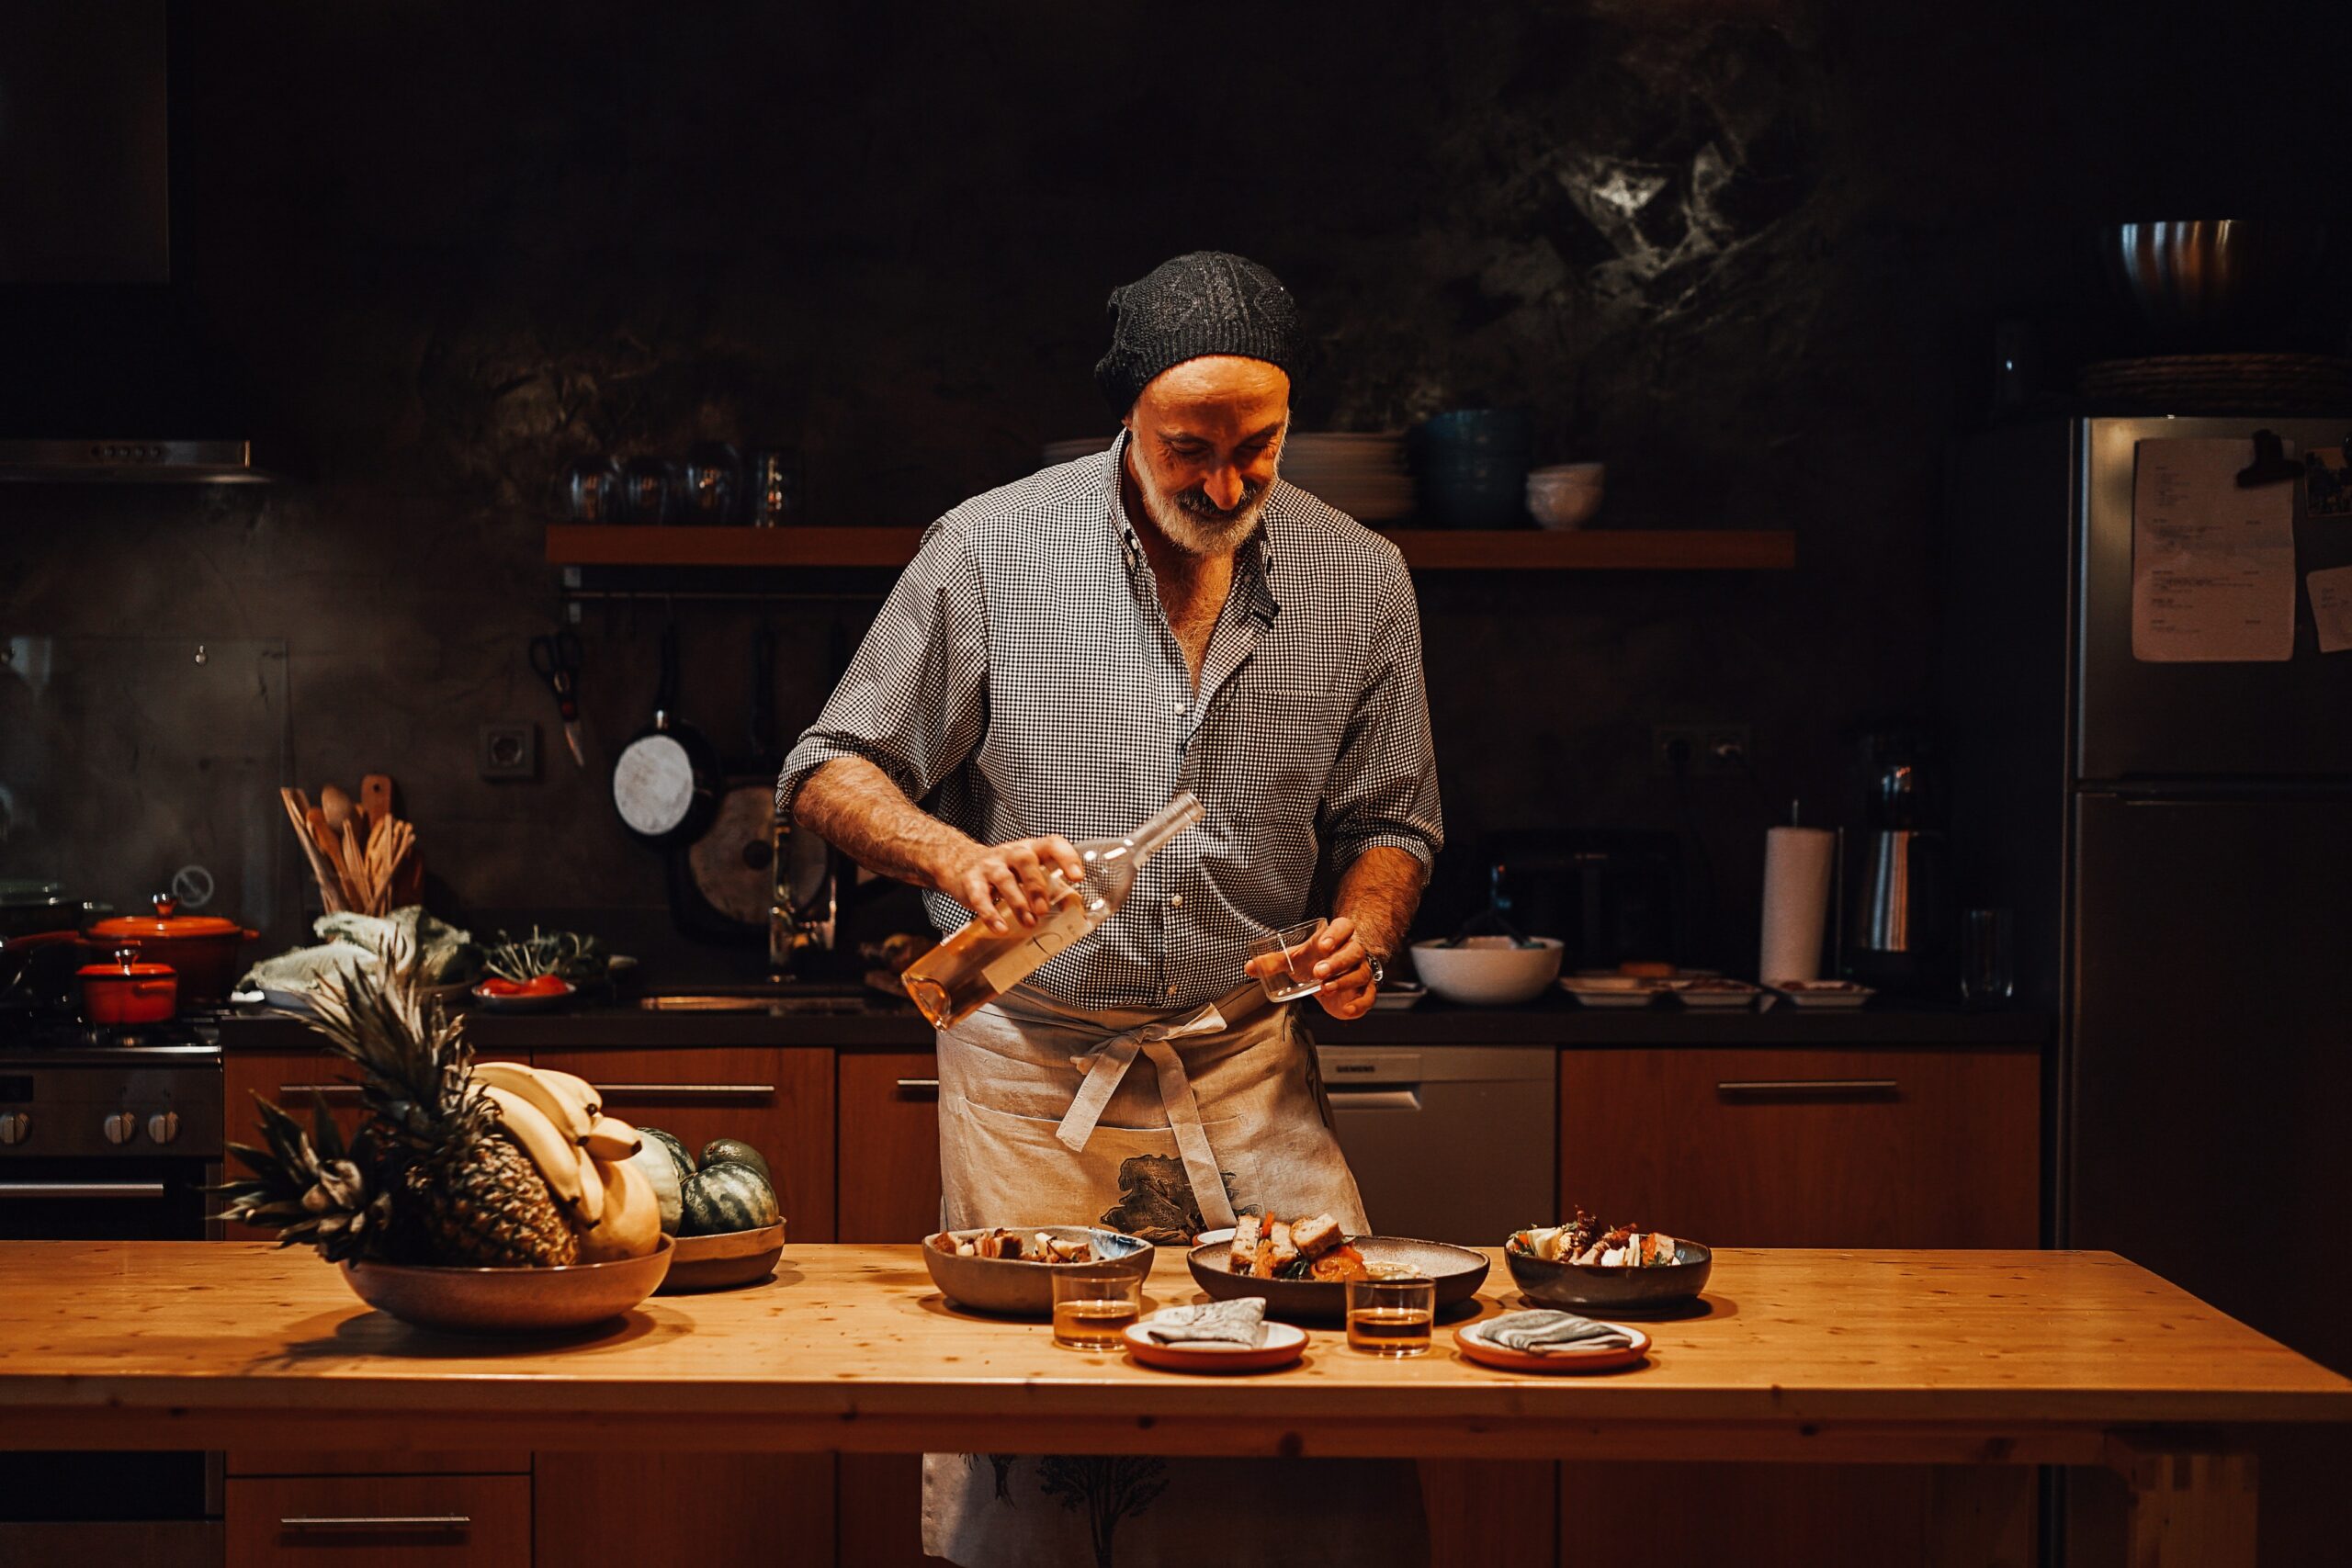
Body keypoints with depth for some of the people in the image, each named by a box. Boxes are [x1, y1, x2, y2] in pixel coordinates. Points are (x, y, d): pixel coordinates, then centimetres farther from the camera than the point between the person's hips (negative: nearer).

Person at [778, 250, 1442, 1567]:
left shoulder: (1361, 579, 2)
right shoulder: (991, 549, -6)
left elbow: (1388, 820, 13)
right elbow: (834, 770, -1)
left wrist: (1363, 934, -9)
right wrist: (957, 858, -20)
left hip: (1253, 1073, 2)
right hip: (1032, 1064, -2)